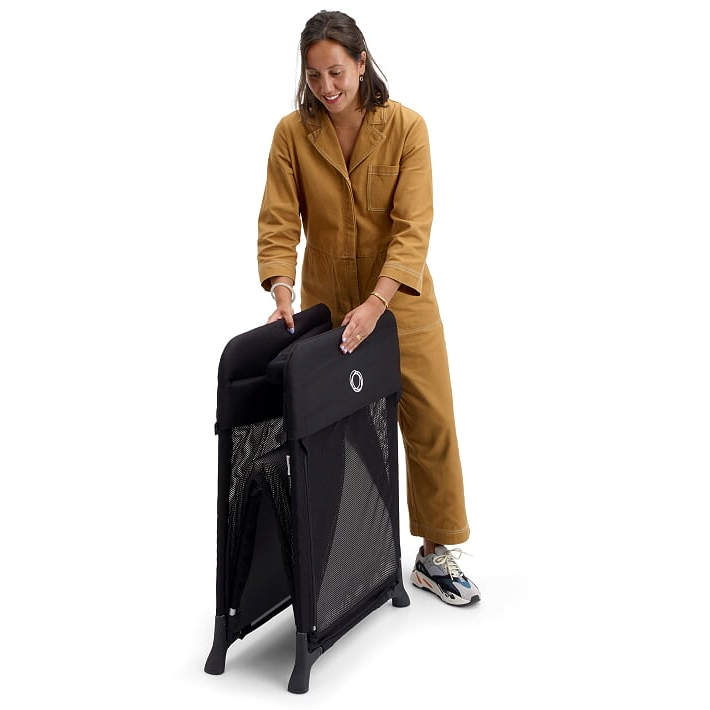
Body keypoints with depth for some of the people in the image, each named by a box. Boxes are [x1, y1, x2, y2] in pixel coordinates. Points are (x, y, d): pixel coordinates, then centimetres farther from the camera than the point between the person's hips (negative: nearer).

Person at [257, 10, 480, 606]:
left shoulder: (406, 127, -13)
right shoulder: (292, 132, -8)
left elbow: (413, 227, -19)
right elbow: (279, 222, -9)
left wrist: (375, 305, -29)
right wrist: (283, 296, -24)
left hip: (399, 298, -1)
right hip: (326, 300, 1)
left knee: (431, 422, 1)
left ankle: (435, 554, 16)